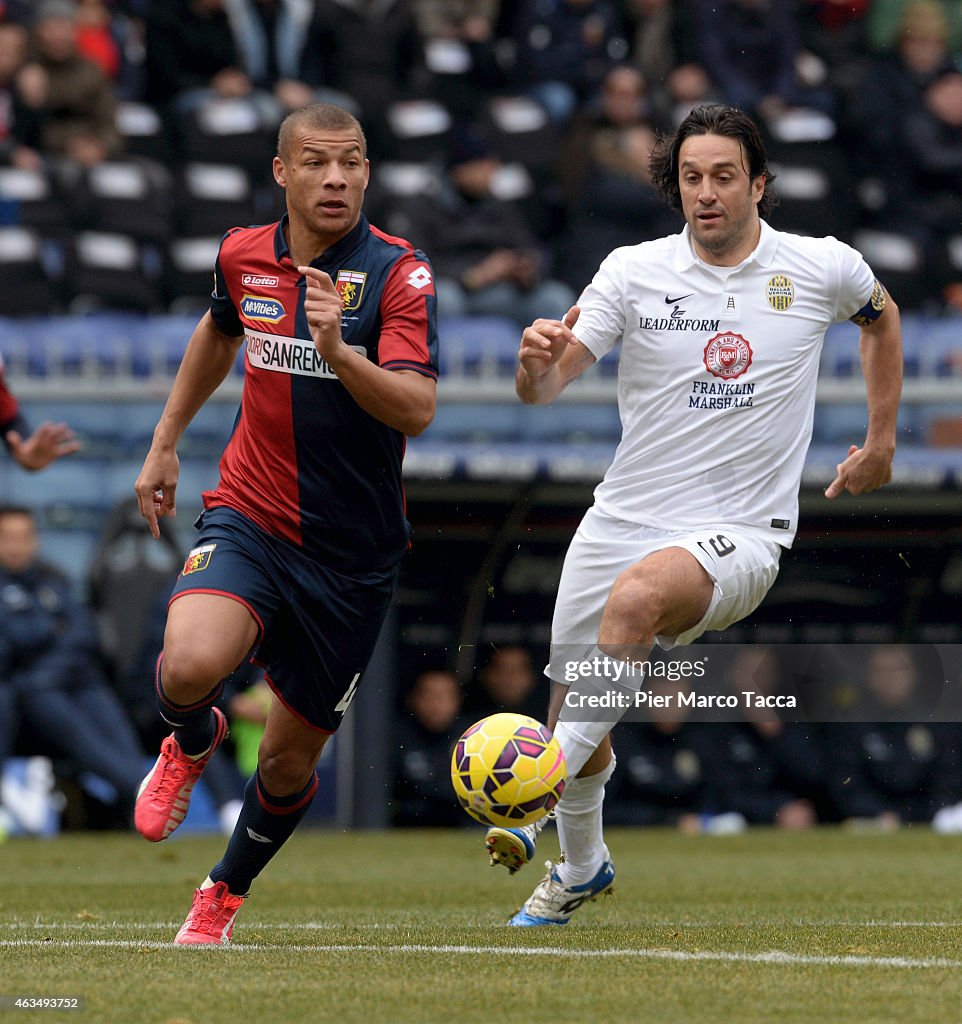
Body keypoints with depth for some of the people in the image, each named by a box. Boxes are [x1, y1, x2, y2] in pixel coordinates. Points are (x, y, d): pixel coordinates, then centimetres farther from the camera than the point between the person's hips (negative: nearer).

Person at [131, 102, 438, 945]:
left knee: (290, 761, 8)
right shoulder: (244, 257, 1)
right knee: (192, 667, -29)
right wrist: (166, 443, 27)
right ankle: (193, 743, 8)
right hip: (248, 518, 1)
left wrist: (338, 350, -40)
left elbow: (416, 410, -25)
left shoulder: (400, 274, -12)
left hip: (352, 552, -1)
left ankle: (226, 893, 37)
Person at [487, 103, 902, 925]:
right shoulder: (634, 272, -2)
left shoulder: (821, 268, 0)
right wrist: (539, 361, -34)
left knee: (637, 595, -35)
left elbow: (881, 314, 24)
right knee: (574, 703, 6)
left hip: (739, 535, -3)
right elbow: (544, 388, -10)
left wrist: (882, 441, 22)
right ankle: (581, 866, 35)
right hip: (625, 517, 3)